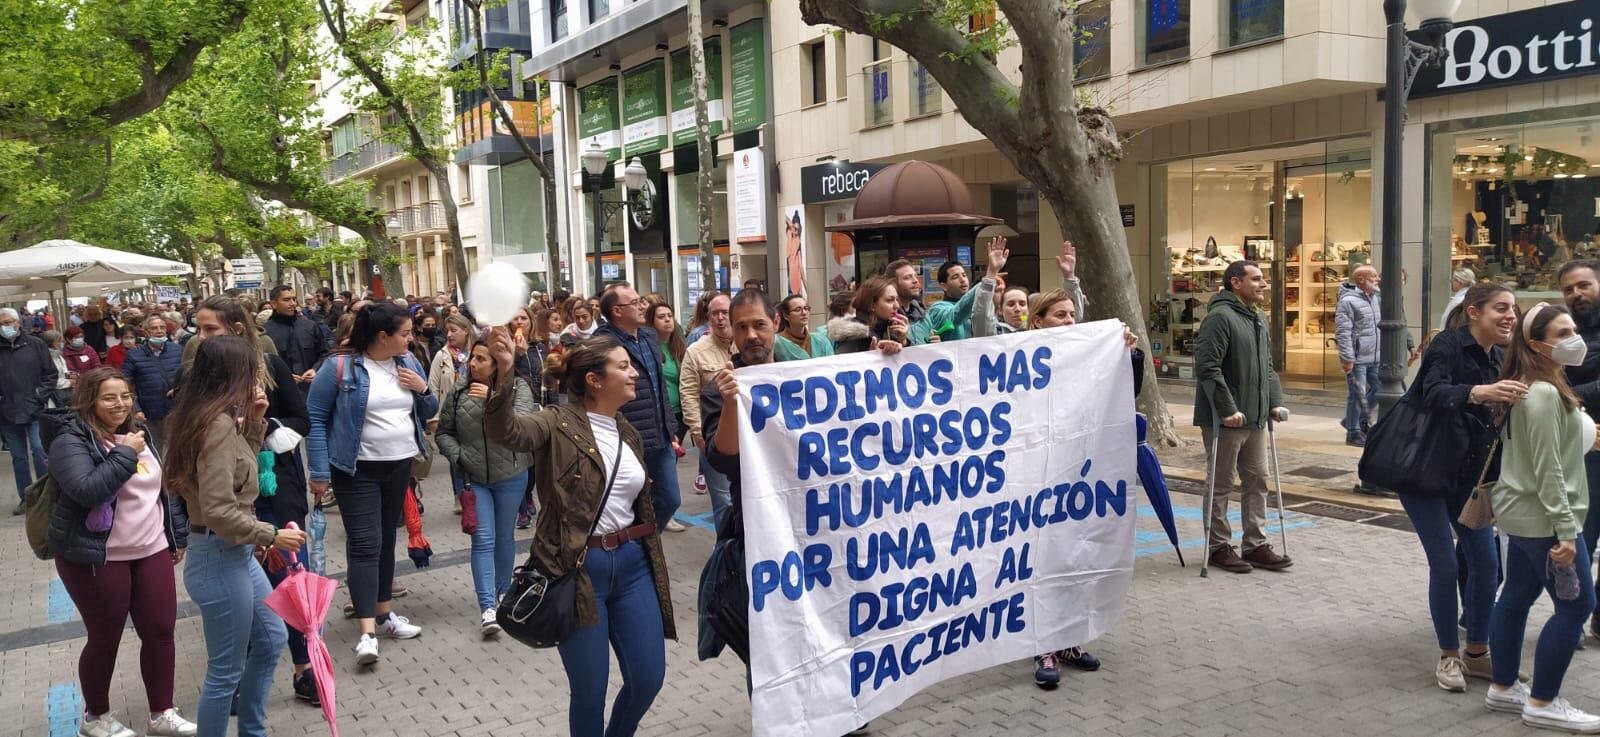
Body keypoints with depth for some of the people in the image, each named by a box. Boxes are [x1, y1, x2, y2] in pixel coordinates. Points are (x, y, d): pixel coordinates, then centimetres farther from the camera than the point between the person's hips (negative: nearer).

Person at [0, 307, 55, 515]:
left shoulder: (35, 345, 0)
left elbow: (50, 373, 2)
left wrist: (40, 395, -8)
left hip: (34, 410, -2)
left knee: (40, 452, -6)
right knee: (18, 457, 10)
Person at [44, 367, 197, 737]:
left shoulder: (139, 435, 8)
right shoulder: (71, 440, -12)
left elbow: (165, 488, 16)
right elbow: (87, 491, -28)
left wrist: (179, 536, 16)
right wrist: (125, 454, -23)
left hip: (152, 551, 6)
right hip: (96, 558, -6)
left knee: (161, 631, 7)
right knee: (105, 638, 8)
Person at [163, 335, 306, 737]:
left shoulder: (221, 419, 5)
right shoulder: (218, 424, -23)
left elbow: (240, 467, 21)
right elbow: (218, 511, -28)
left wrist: (254, 422, 7)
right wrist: (272, 536, -16)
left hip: (236, 553, 10)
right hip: (219, 557, -10)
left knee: (271, 638, 22)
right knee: (226, 671, 3)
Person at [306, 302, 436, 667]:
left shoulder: (408, 363, 3)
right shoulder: (340, 368, -14)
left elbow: (429, 412, 12)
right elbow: (314, 419, -10)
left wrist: (423, 389, -10)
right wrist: (320, 472, -14)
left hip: (400, 466, 6)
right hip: (359, 470, -6)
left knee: (387, 540, 15)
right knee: (364, 544, -10)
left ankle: (384, 613, 26)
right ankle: (367, 632, -11)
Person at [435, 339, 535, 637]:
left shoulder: (518, 388, -11)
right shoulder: (458, 391, -5)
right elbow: (443, 432, 4)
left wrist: (492, 400, -32)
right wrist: (458, 456, -12)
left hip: (510, 477, 0)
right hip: (473, 477, 0)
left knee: (504, 537, 14)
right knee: (483, 540, -5)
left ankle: (503, 592, 34)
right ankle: (488, 608, -7)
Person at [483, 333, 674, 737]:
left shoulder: (629, 434, 10)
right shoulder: (560, 423, -9)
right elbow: (505, 431, -30)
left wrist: (653, 563, 19)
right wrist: (504, 372, -45)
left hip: (632, 564, 6)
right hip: (579, 569, -6)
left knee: (648, 678, 10)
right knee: (589, 690, 5)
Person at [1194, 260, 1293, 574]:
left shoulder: (1258, 319, 15)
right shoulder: (1220, 317, -16)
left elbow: (1267, 366, 22)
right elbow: (1207, 367, -23)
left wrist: (1274, 401, 10)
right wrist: (1228, 408, -23)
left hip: (1255, 418, 9)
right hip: (1224, 419, -9)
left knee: (1257, 480, 13)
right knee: (1221, 484, 2)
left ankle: (1256, 545, 23)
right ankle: (1219, 547, 13)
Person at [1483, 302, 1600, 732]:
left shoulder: (1530, 388, 11)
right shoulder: (1544, 394, -20)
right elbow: (1547, 470, -23)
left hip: (1522, 512, 10)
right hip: (1541, 517, -10)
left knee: (1517, 597, 14)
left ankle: (1503, 689, 23)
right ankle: (1542, 704, 5)